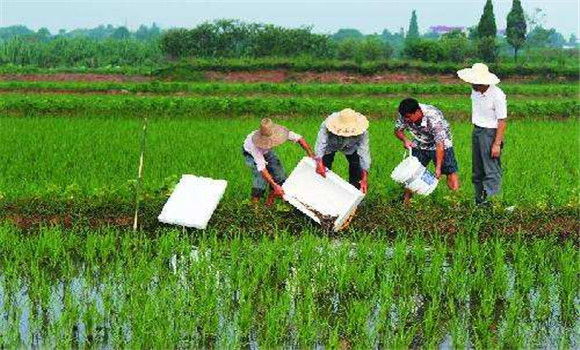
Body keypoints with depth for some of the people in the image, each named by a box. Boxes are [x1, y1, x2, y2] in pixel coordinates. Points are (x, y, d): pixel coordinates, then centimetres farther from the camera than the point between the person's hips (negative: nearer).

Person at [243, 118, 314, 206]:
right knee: (260, 174, -26)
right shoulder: (255, 143, -45)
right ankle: (255, 199, -10)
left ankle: (271, 198, 8)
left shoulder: (278, 133, -35)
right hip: (251, 154, -4)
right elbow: (261, 167, -46)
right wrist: (275, 185, -52)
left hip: (267, 152, 4)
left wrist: (312, 156, -35)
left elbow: (299, 139, -26)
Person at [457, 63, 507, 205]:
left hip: (490, 133, -8)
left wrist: (497, 144, -20)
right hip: (476, 131, 8)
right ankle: (479, 200, 22)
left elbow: (501, 122, -18)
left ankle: (488, 201, -11)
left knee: (492, 171, -8)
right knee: (477, 171, 13)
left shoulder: (497, 95, -20)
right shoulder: (475, 91, 2)